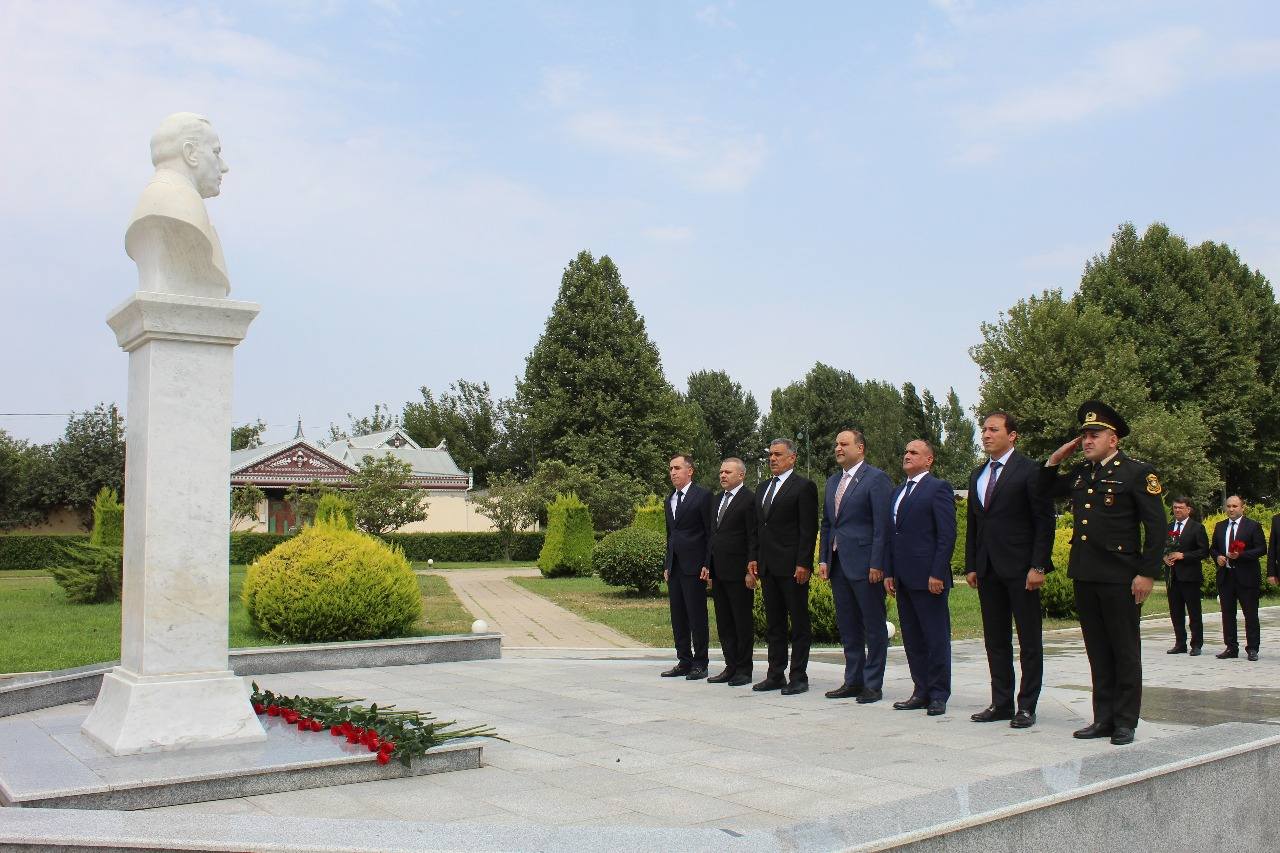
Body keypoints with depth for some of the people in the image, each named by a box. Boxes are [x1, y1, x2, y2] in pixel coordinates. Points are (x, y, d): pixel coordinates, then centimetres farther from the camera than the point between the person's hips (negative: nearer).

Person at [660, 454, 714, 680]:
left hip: (694, 567, -8)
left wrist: (707, 565, -14)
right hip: (674, 566, 8)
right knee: (678, 617, 10)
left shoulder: (702, 496, -6)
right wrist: (666, 565, 17)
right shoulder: (670, 500, 17)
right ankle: (684, 661, 17)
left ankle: (700, 664, 3)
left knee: (697, 616, -3)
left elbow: (711, 532, -9)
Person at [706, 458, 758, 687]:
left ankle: (744, 670, 7)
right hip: (718, 572, 8)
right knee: (724, 623, 12)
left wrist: (751, 570, -16)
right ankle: (731, 666, 19)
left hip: (738, 572, -8)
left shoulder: (749, 499, -8)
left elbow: (754, 537, -12)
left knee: (743, 622, 0)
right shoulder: (716, 499, 16)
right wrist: (709, 567, 14)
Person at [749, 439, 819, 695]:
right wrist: (754, 558, 12)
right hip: (768, 566, 8)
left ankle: (799, 677, 5)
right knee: (773, 624, 12)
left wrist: (803, 564, -16)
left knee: (799, 624, 0)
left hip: (792, 566, -7)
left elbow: (809, 529, -11)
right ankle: (775, 675, 18)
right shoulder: (762, 488, 17)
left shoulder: (803, 487, -6)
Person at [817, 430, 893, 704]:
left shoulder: (876, 478, -7)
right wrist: (823, 559, 10)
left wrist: (877, 564, -17)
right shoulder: (832, 481, 16)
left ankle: (873, 684, 9)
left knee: (874, 627, 2)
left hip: (865, 565, -8)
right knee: (848, 628, 13)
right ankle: (853, 680, 22)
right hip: (838, 565, 8)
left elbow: (882, 524, -13)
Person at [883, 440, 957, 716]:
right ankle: (921, 691, 18)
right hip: (903, 579, 8)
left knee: (936, 639, 0)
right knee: (912, 639, 11)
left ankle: (939, 695, 6)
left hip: (928, 577, -8)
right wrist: (888, 573, 12)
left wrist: (937, 574, -17)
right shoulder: (898, 492, 19)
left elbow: (947, 535, -12)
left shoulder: (938, 488, -5)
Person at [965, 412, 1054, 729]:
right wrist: (970, 566, 12)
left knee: (1029, 640, 2)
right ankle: (1001, 703, 18)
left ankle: (1027, 706, 8)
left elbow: (1045, 521, -9)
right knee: (995, 639, 10)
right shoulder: (977, 475, 15)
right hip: (988, 569, 7)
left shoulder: (1030, 470, -6)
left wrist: (1038, 566, -15)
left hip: (1021, 568, -7)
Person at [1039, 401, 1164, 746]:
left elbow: (1156, 527, -8)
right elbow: (1045, 491, 27)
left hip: (1120, 577, -6)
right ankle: (1103, 718, 19)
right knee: (1098, 651, 11)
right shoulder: (1080, 473, 13)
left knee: (1125, 651, 4)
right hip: (1084, 575, 6)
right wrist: (1055, 459, 11)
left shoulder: (1138, 473, -6)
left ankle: (1125, 722, 12)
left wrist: (1147, 573, -14)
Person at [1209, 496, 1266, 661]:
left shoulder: (1253, 526, -2)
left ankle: (1252, 649, 7)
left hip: (1246, 577, -5)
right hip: (1225, 576, 5)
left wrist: (1241, 555, -19)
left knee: (1251, 615, 0)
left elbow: (1262, 549, -7)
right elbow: (1213, 548, 19)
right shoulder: (1219, 527, 13)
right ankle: (1231, 648, 14)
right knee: (1228, 614, 7)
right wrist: (1217, 557, -2)